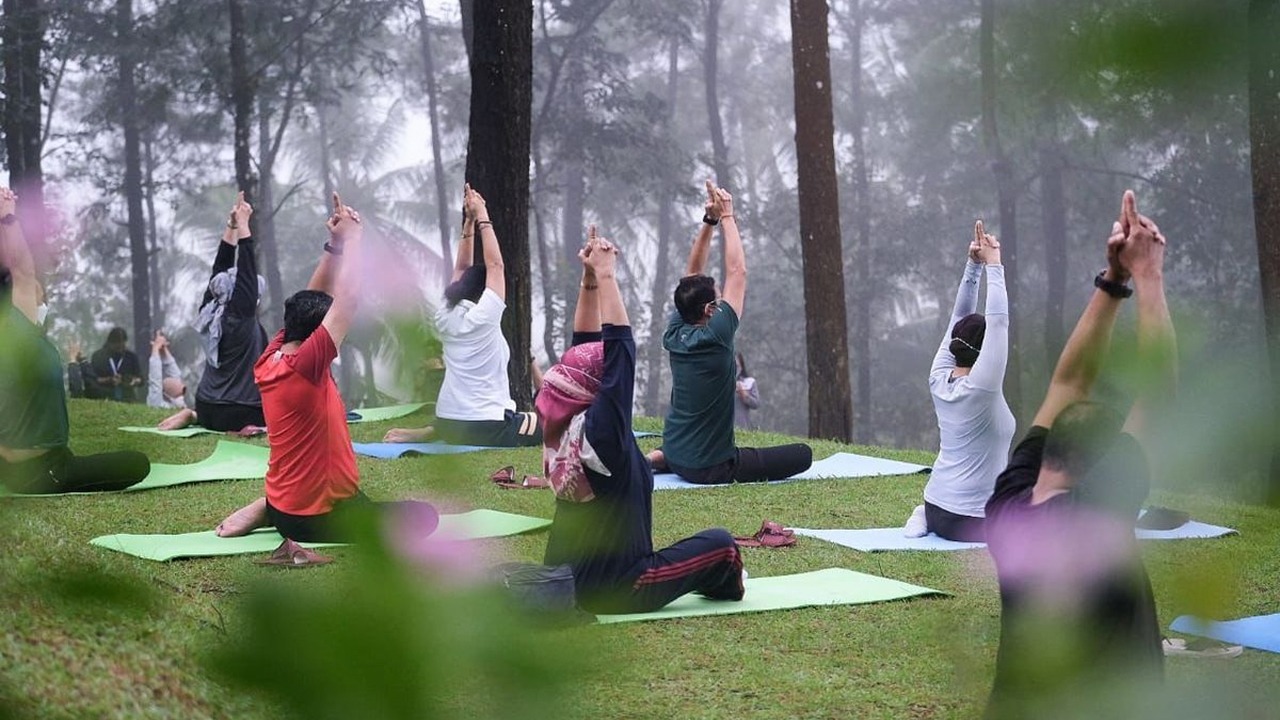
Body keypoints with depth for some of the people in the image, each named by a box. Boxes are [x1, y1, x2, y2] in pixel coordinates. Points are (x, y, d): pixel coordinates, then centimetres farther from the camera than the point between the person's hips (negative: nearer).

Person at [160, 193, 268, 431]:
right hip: (236, 414, -9)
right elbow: (246, 270, -17)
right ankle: (244, 428, -12)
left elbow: (222, 264, 9)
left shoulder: (211, 311, 4)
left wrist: (231, 226, 8)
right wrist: (242, 224, -14)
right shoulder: (241, 316, -16)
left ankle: (193, 416, 12)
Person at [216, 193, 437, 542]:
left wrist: (334, 244, 4)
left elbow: (312, 301, 8)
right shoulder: (303, 366, -22)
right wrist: (352, 238, -13)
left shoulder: (268, 362, 0)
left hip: (287, 509, 9)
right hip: (319, 518, -9)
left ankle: (267, 510, 13)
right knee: (424, 517, 1)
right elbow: (347, 297, -23)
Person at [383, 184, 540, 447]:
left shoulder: (447, 318, 6)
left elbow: (462, 269, 15)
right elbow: (494, 265, -8)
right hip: (486, 427, -9)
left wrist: (469, 222, 13)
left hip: (449, 423, 9)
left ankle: (420, 434, 12)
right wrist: (481, 218, -1)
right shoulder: (483, 318, -12)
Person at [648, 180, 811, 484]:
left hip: (676, 456, 8)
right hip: (709, 469, -8)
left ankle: (661, 458, 12)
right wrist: (726, 217, -7)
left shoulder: (674, 335, -2)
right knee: (803, 454, -1)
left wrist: (709, 221, 1)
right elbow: (737, 271, -15)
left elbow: (693, 274, 7)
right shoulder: (715, 338, -20)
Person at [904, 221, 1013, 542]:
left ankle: (930, 520, 13)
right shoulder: (980, 388, -19)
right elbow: (998, 321, -22)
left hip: (937, 507, 7)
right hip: (969, 522, -7)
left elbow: (959, 318, 5)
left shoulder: (940, 381, 0)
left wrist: (974, 266, -2)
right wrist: (993, 266, -16)